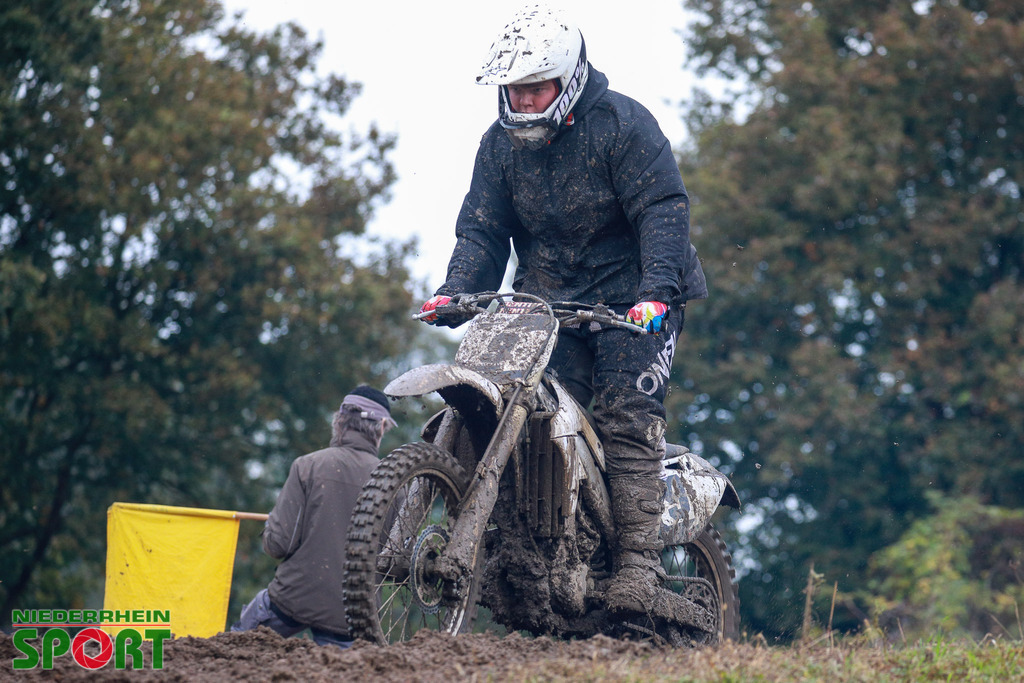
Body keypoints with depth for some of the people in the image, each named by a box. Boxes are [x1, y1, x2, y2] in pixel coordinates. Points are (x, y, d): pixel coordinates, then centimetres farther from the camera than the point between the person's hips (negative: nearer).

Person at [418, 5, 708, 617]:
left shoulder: (622, 123, -10)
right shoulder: (501, 143, 7)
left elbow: (664, 210, -16)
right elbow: (482, 229, 8)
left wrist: (657, 290, -30)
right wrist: (454, 292, -10)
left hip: (632, 297, -5)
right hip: (550, 301, 5)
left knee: (627, 416, -17)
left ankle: (640, 563, -22)